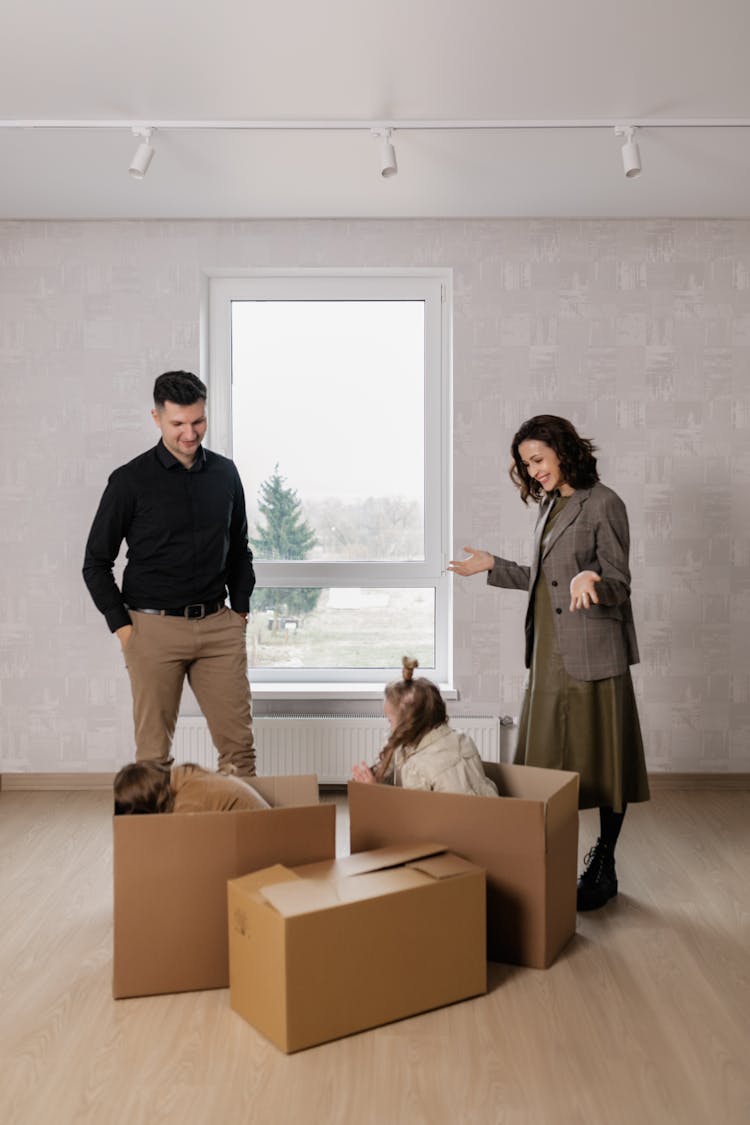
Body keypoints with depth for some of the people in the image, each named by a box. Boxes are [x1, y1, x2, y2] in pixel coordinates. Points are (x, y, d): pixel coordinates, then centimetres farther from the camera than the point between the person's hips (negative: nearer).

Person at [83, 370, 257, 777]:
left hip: (218, 625, 3)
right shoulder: (130, 481, -4)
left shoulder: (225, 473, 7)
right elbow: (96, 563, 2)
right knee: (154, 751, 4)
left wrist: (240, 609, 10)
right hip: (155, 627, -3)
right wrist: (123, 628, -5)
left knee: (239, 743, 4)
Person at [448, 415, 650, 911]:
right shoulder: (551, 505, 15)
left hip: (593, 653, -8)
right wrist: (493, 566, 18)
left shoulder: (603, 504, -9)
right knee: (549, 760, 10)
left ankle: (603, 869, 15)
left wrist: (589, 580, -32)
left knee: (602, 760, 3)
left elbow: (619, 583, -11)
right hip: (550, 653, 8)